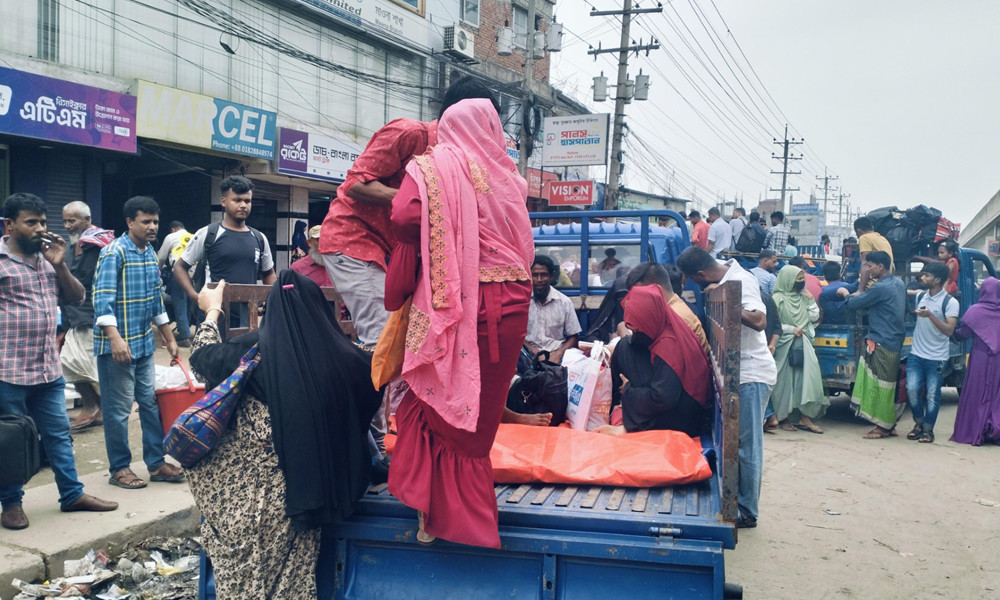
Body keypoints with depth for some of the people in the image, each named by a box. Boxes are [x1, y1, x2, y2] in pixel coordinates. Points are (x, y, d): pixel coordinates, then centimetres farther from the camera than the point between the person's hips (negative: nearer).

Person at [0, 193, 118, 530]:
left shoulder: (48, 258, 13)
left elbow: (76, 298, 12)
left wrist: (59, 264, -3)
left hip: (49, 369, 6)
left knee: (59, 434, 13)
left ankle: (72, 494, 22)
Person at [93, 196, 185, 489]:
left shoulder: (151, 253, 12)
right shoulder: (114, 252, -12)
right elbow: (102, 298, -21)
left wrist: (170, 339, 19)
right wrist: (115, 338, -32)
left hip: (144, 344, 8)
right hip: (118, 345, -8)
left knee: (151, 403, 12)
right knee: (119, 409, 2)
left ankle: (156, 463, 21)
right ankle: (119, 469, 13)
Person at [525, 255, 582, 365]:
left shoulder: (564, 302, 5)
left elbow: (573, 337, 8)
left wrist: (558, 354, -10)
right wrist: (534, 351, -11)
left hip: (557, 353, 0)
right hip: (530, 354, 0)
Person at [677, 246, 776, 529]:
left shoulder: (742, 281, -17)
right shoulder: (725, 275, 9)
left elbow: (759, 321, -31)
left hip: (751, 374, -9)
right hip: (737, 371, 9)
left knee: (746, 445, -2)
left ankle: (747, 512, 7)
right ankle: (734, 500, 24)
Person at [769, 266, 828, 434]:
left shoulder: (803, 297, 13)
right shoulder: (778, 298, -5)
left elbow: (814, 317, 11)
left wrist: (811, 300, 2)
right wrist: (791, 329, -14)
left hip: (803, 344, 5)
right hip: (785, 344, -5)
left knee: (807, 377, -5)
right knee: (785, 380, 0)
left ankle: (805, 417, -1)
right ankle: (783, 418, 10)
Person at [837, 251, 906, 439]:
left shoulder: (880, 288, -17)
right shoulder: (899, 284, 12)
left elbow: (853, 304, -14)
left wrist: (845, 293, 10)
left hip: (880, 344, -9)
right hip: (895, 342, 9)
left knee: (879, 385, -4)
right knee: (887, 385, 13)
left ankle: (883, 427, 1)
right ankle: (890, 426, 19)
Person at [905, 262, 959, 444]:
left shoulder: (950, 302, -9)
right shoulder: (920, 296, 7)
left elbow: (949, 330, -18)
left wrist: (930, 315, -26)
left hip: (936, 358, -4)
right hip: (916, 354, 4)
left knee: (932, 395, 0)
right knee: (912, 389, -6)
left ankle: (928, 430, 13)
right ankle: (919, 423, 15)